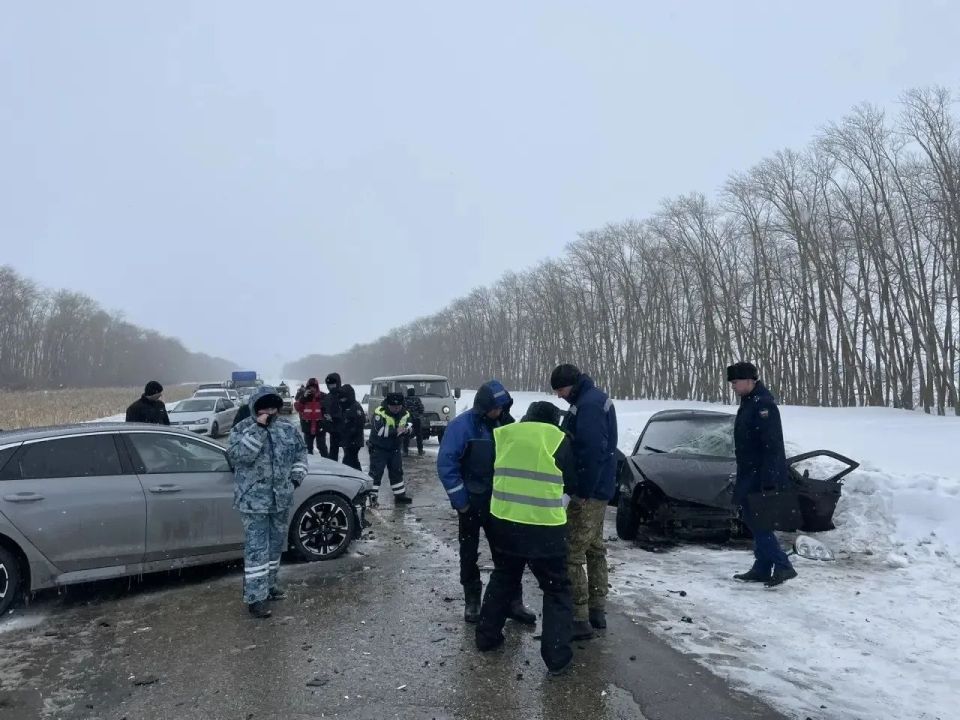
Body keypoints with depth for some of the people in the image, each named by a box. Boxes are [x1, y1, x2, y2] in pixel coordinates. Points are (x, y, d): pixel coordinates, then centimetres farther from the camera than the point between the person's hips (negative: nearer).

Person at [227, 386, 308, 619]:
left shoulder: (288, 429, 5)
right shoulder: (241, 429, -9)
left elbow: (301, 451, 17)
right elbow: (238, 456, -25)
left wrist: (297, 475, 4)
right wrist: (258, 429, -27)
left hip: (281, 499, 6)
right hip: (254, 501, -5)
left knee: (276, 545, 17)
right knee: (256, 549, -5)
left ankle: (269, 584, 34)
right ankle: (255, 597, 2)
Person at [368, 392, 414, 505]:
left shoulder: (404, 414, -2)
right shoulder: (380, 413, -22)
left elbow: (408, 426, 3)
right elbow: (380, 431, -30)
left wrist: (406, 429, -21)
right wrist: (395, 430, -36)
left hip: (394, 448, 6)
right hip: (378, 448, -6)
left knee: (397, 471, 14)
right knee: (376, 472, -6)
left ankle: (400, 495, 26)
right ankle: (372, 497, 2)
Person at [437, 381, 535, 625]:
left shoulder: (506, 423, 0)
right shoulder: (462, 426, -17)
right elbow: (446, 463, -18)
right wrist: (460, 501, -16)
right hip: (471, 502, -4)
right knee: (469, 553, 10)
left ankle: (513, 602, 19)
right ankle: (472, 602, 24)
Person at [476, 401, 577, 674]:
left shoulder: (504, 434, 8)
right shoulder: (557, 439, -2)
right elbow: (571, 483, 6)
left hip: (503, 521, 4)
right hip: (545, 527, -4)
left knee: (503, 578, 25)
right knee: (557, 589, 12)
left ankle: (487, 635, 34)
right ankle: (557, 655, 9)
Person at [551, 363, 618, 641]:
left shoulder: (589, 404, -20)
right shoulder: (594, 398, 13)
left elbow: (594, 452, -27)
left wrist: (584, 490, -21)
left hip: (588, 492, -11)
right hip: (599, 488, 11)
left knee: (571, 554, -5)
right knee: (595, 549, 18)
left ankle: (580, 619, 1)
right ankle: (597, 610, 30)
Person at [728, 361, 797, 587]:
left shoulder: (763, 403, -17)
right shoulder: (749, 402, 15)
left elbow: (771, 444, -23)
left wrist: (768, 479, -26)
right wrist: (742, 477, 23)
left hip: (761, 476, -10)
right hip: (751, 475, 10)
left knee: (758, 522, -7)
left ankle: (782, 566, -1)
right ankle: (761, 569, 20)